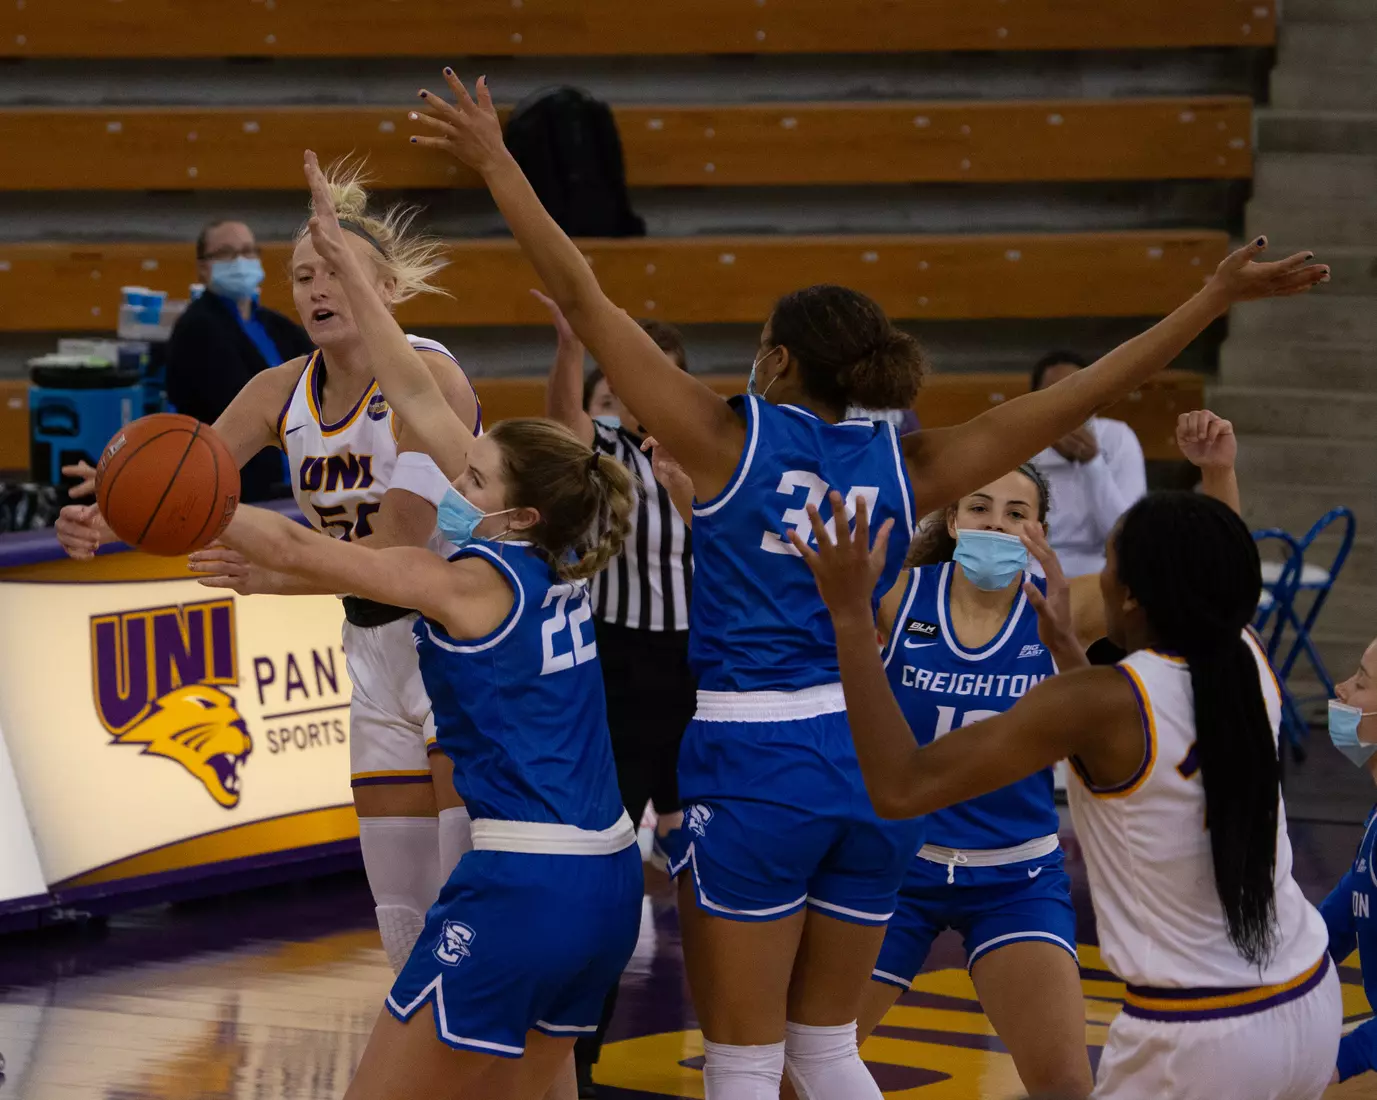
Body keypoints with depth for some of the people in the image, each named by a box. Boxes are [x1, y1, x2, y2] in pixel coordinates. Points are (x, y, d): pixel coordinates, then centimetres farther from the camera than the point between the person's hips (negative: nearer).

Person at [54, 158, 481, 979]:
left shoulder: (428, 378, -18)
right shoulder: (281, 393, 2)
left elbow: (402, 545, -25)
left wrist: (276, 576, -40)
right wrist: (106, 522, -30)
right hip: (376, 649, 7)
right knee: (404, 916, 8)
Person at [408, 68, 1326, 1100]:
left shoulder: (729, 437, -3)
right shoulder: (908, 469, 6)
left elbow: (583, 300, -2)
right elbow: (1084, 393, 8)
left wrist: (497, 162, 3)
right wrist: (1215, 297, 12)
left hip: (753, 767, -4)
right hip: (872, 756, 4)